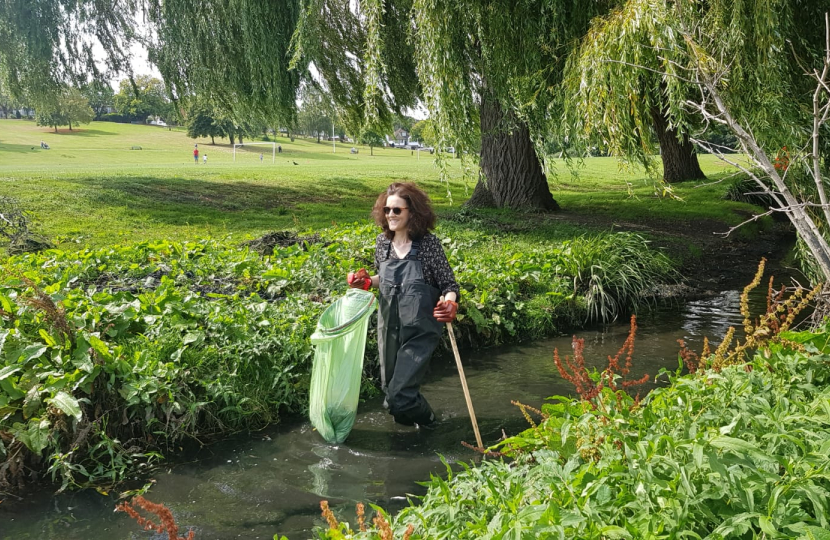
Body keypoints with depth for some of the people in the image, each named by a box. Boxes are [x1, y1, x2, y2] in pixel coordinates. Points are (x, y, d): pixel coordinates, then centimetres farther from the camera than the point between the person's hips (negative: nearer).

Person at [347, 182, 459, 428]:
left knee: (400, 394, -7)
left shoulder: (428, 243, -14)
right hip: (389, 326, 6)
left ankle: (426, 419, 26)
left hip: (420, 330, -6)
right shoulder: (383, 241, 1)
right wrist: (367, 282, -2)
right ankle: (408, 417, 48)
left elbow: (449, 284, -9)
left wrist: (449, 304, -29)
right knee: (390, 386, 17)